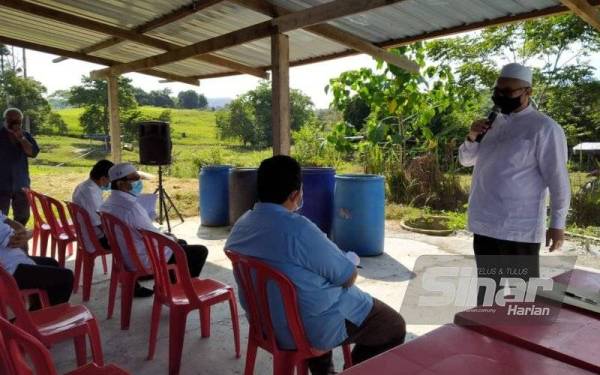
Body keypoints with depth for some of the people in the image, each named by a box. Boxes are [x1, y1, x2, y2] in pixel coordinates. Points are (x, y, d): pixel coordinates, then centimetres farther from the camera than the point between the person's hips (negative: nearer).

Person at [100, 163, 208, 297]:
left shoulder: (108, 204, 1)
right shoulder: (131, 207, -29)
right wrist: (172, 239, -2)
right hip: (146, 260, -10)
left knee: (181, 243, 26)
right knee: (200, 251, -3)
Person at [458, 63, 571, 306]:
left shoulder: (544, 128, -10)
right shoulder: (494, 125, 12)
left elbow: (558, 179, -11)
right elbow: (466, 160, 16)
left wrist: (557, 224, -11)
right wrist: (472, 137, -3)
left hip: (518, 229, -7)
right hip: (484, 224, 7)